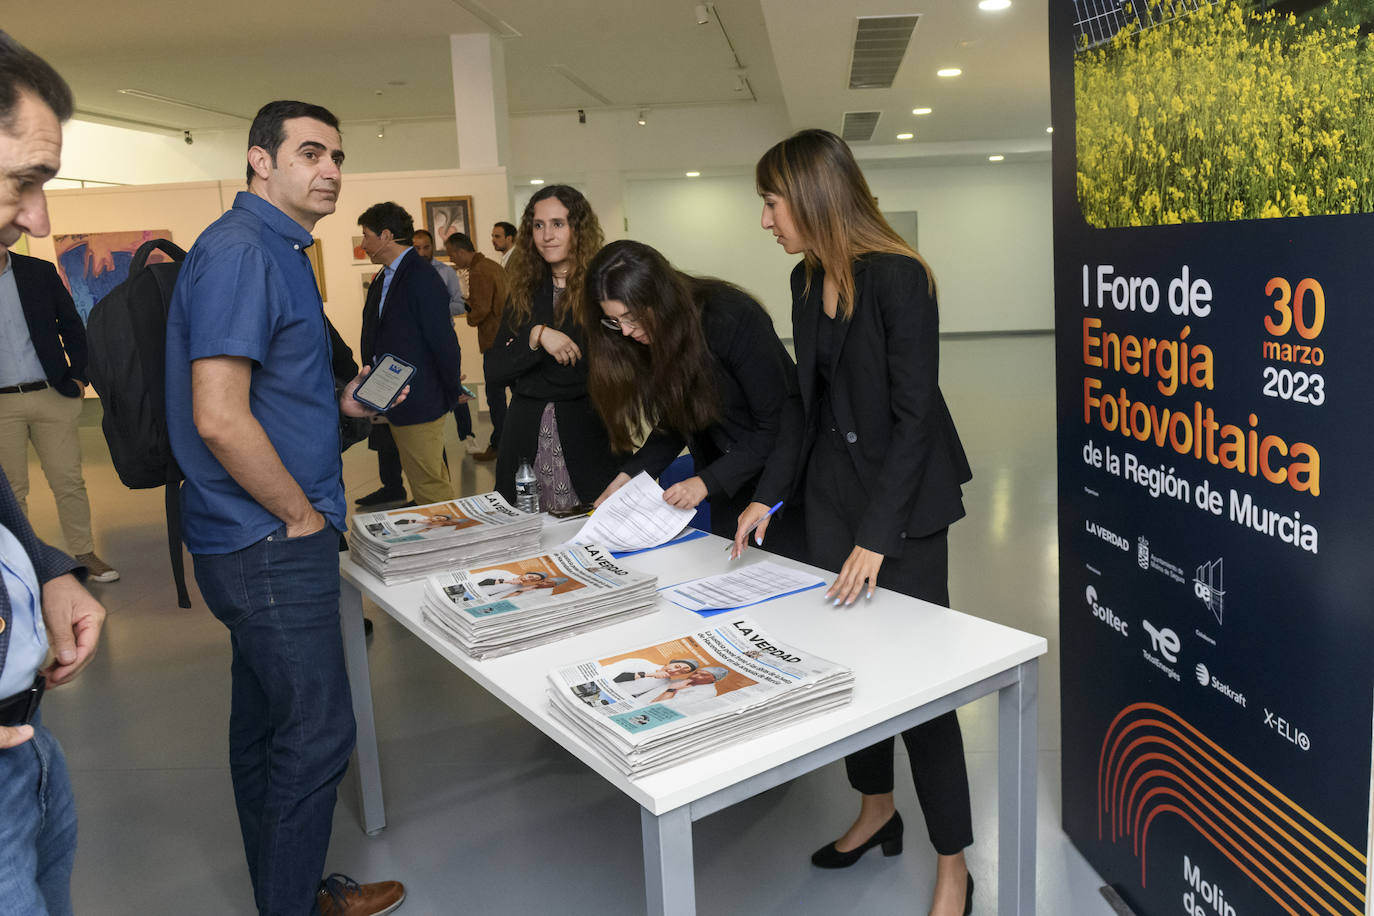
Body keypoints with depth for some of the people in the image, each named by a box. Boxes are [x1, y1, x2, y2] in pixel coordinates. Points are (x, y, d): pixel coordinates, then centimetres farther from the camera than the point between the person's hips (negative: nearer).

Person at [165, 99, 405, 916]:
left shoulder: (278, 249, 15)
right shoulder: (240, 251, -18)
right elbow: (219, 419, -25)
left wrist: (341, 401, 10)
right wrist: (300, 515, -14)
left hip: (261, 540, 10)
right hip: (271, 543, -10)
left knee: (266, 723, 19)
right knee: (315, 734, 0)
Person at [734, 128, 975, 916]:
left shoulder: (898, 278, -17)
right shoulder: (808, 281, 6)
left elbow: (914, 415, -19)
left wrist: (877, 535, -21)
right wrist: (770, 495, 6)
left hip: (904, 503, -7)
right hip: (832, 494, 7)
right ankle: (877, 812, 35)